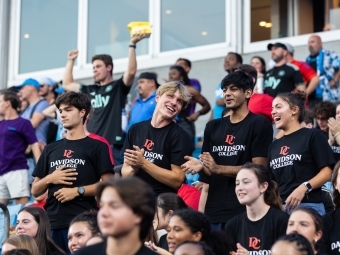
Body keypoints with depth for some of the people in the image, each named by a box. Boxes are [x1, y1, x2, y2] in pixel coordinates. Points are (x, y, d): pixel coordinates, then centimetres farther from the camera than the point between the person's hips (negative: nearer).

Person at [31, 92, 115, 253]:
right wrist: (50, 179, -2)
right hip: (52, 222, 5)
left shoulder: (96, 146, 3)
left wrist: (78, 191, -15)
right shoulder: (51, 149, 18)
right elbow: (35, 191, 18)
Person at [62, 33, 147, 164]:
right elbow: (67, 85, 29)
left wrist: (132, 45, -18)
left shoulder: (118, 87, 2)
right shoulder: (90, 90, 20)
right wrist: (70, 61, 30)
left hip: (112, 145, -6)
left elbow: (131, 72, -15)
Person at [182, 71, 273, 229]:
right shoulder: (213, 127, 16)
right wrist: (200, 166, -7)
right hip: (213, 210, 5)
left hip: (244, 211, -5)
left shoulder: (259, 124, -2)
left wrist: (218, 168, -13)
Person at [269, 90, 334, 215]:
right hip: (278, 207, 6)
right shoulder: (274, 145, 20)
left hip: (307, 206, -6)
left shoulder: (313, 135, 2)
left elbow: (327, 172, -5)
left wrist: (304, 187, -19)